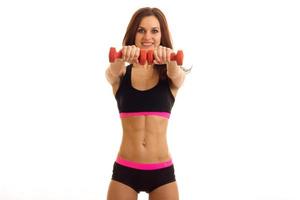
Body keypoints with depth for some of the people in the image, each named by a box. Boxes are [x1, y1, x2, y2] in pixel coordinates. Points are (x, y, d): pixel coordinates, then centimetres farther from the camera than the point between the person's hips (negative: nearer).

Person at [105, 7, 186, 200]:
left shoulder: (171, 76, 2)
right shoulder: (121, 74, 2)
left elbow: (176, 74, -21)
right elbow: (113, 72, -21)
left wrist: (169, 59, -45)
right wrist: (122, 57, -45)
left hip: (162, 172, 0)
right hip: (125, 171, 0)